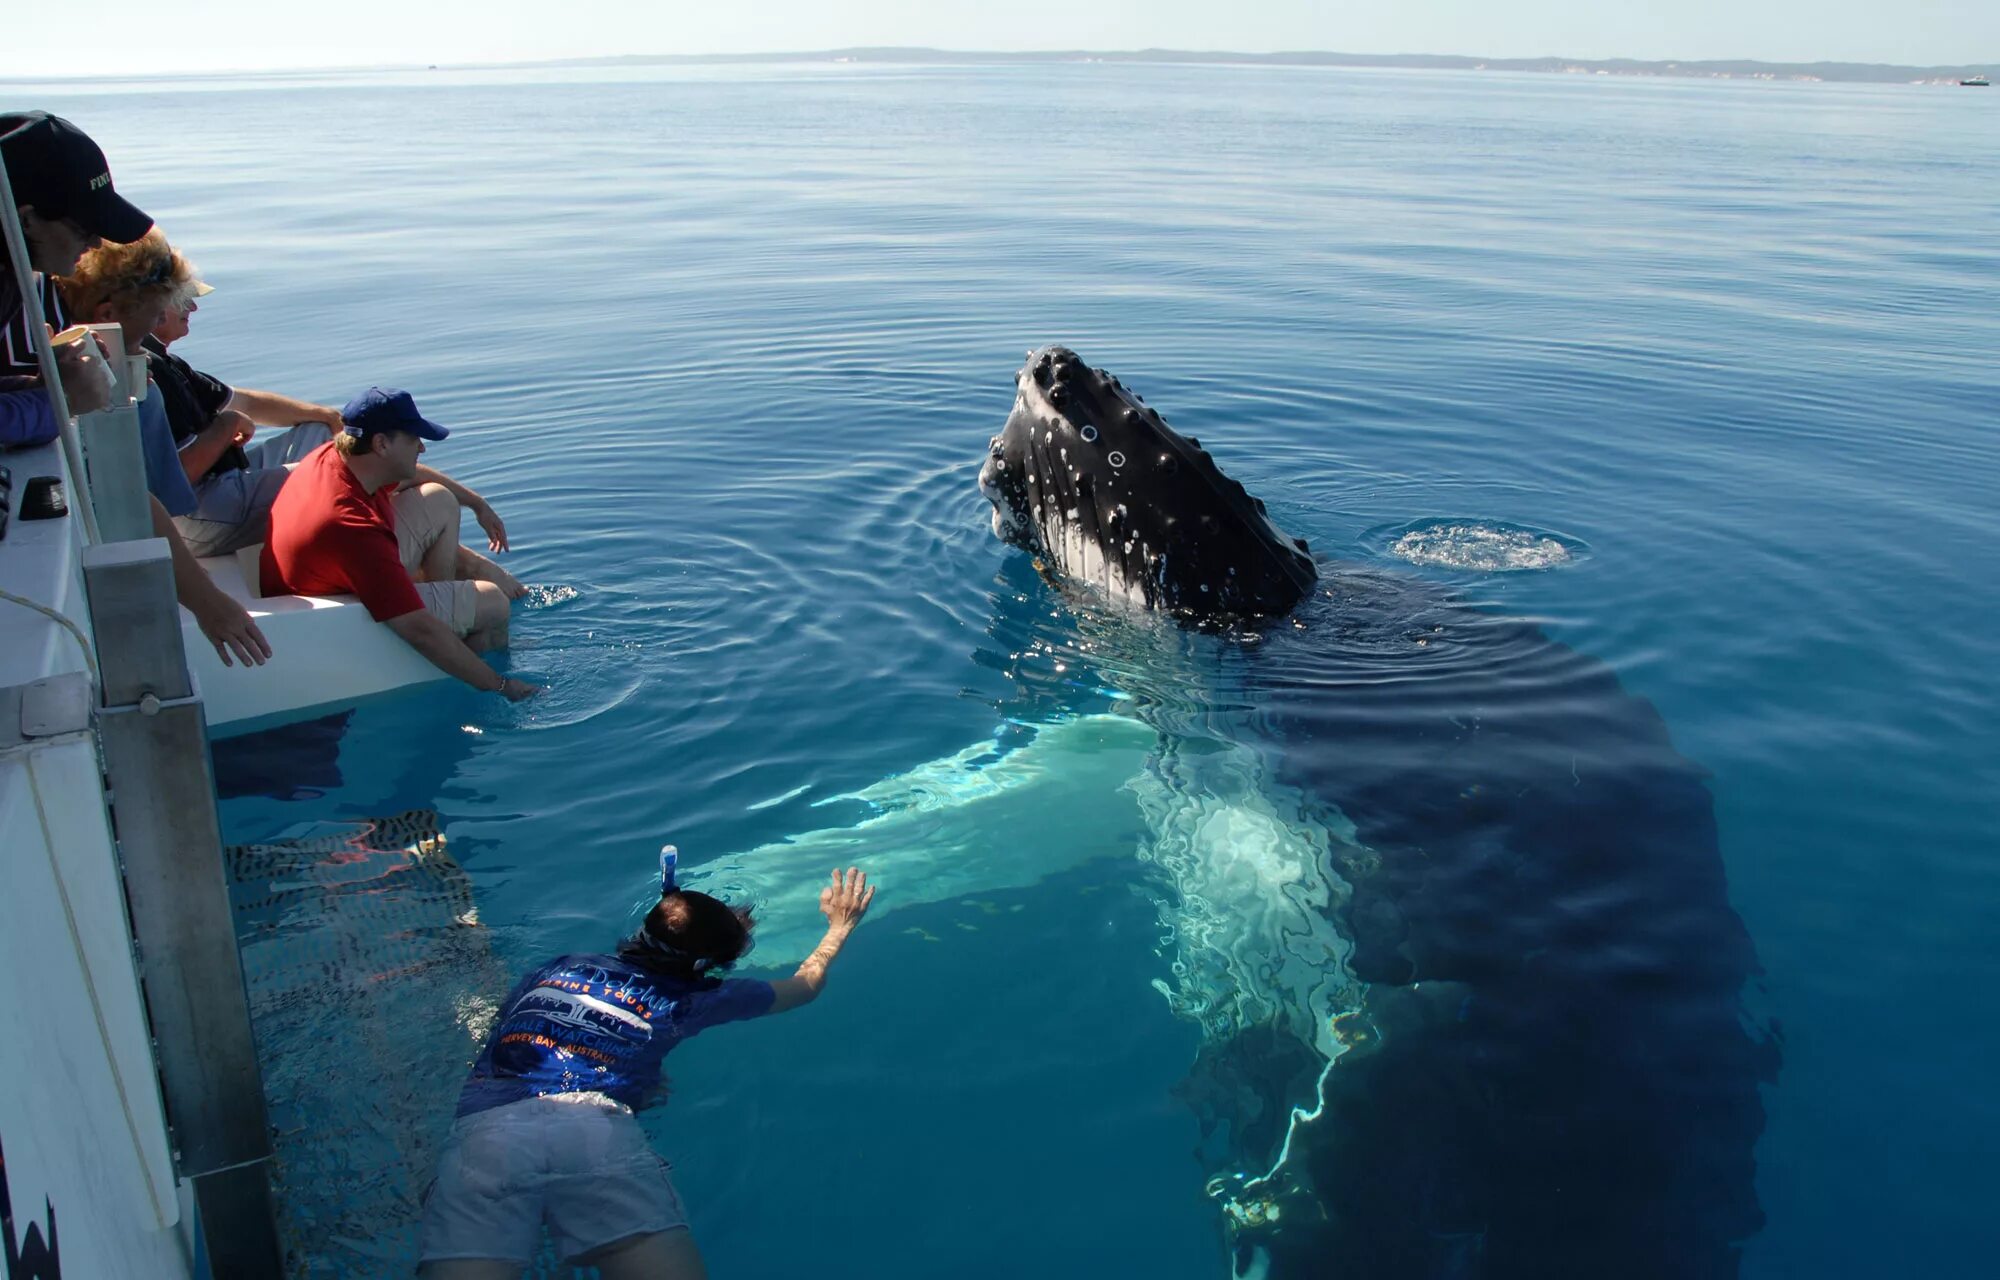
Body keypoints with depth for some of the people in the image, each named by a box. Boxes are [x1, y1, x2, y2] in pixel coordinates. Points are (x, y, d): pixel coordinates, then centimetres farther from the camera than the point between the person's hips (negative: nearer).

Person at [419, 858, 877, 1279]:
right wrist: (840, 927, 61)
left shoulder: (558, 967, 30)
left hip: (484, 1127, 3)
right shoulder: (688, 997, 25)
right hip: (596, 1129, -3)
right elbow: (807, 984, 41)